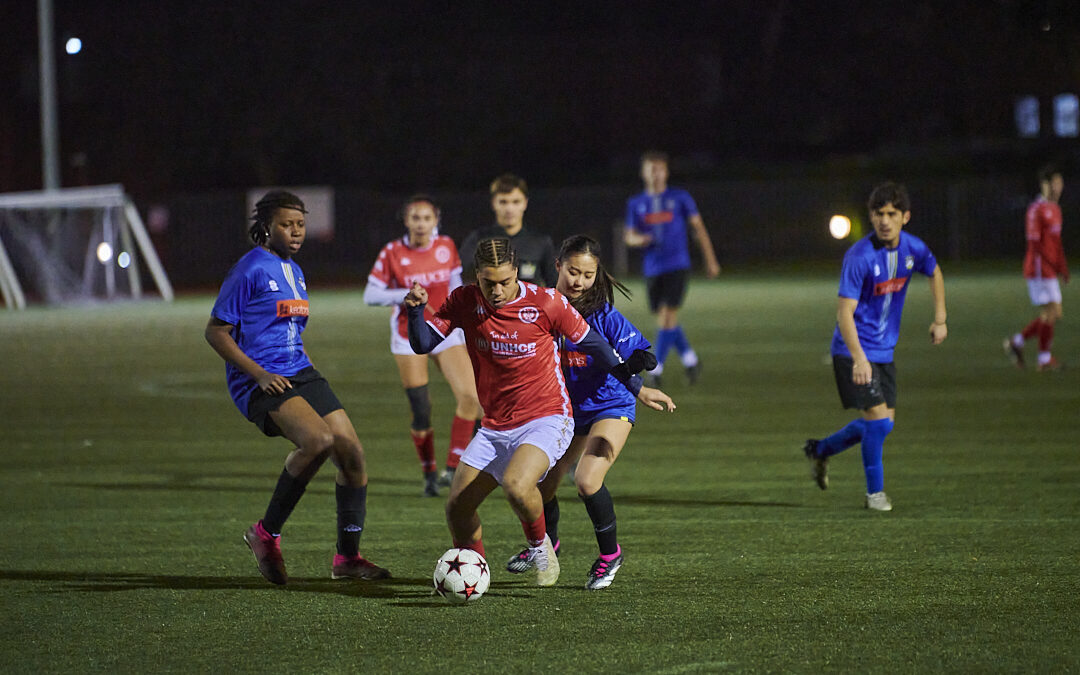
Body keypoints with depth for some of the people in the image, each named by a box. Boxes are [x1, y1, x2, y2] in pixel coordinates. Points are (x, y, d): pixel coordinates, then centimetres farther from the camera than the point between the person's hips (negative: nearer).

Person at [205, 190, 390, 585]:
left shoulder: (294, 271, 17)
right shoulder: (251, 269, -9)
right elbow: (215, 331, -9)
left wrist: (303, 365, 17)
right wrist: (259, 374, -17)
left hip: (299, 374, 9)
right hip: (260, 384, -9)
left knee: (351, 452, -1)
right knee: (318, 440, -30)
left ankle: (347, 558, 11)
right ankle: (266, 534, -14)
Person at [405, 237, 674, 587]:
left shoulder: (546, 302, -13)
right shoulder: (464, 301, -4)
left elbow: (592, 344, -1)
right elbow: (422, 344, -1)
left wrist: (637, 388, 5)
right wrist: (415, 310, -22)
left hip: (546, 420, -5)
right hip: (494, 427, 5)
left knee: (516, 485, -32)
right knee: (457, 508, 0)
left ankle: (540, 546, -2)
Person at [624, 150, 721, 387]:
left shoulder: (680, 198, 2)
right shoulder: (636, 204, 9)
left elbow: (698, 228, 6)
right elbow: (629, 236, 10)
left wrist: (710, 260, 4)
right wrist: (636, 239, -15)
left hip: (677, 265, -4)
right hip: (652, 269, 4)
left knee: (667, 316, -15)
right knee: (664, 319, 8)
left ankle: (656, 368, -12)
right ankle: (690, 360, 26)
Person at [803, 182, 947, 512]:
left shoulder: (913, 248, -3)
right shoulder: (859, 256, -22)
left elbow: (935, 273, 21)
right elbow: (845, 312, -24)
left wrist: (940, 319, 16)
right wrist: (859, 358, -34)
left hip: (884, 349, 7)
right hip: (855, 351, -7)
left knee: (882, 423, 10)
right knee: (879, 419, -14)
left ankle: (820, 450, 32)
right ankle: (875, 492, 4)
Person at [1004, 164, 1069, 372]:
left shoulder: (1055, 209, 16)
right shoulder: (1036, 210, -12)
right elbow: (1034, 244, -18)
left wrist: (1063, 269, 18)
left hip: (1051, 271, 9)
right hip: (1040, 269, -9)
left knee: (1054, 314, 8)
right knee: (1050, 313, -7)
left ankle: (1017, 342, 18)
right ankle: (1045, 360, 1)